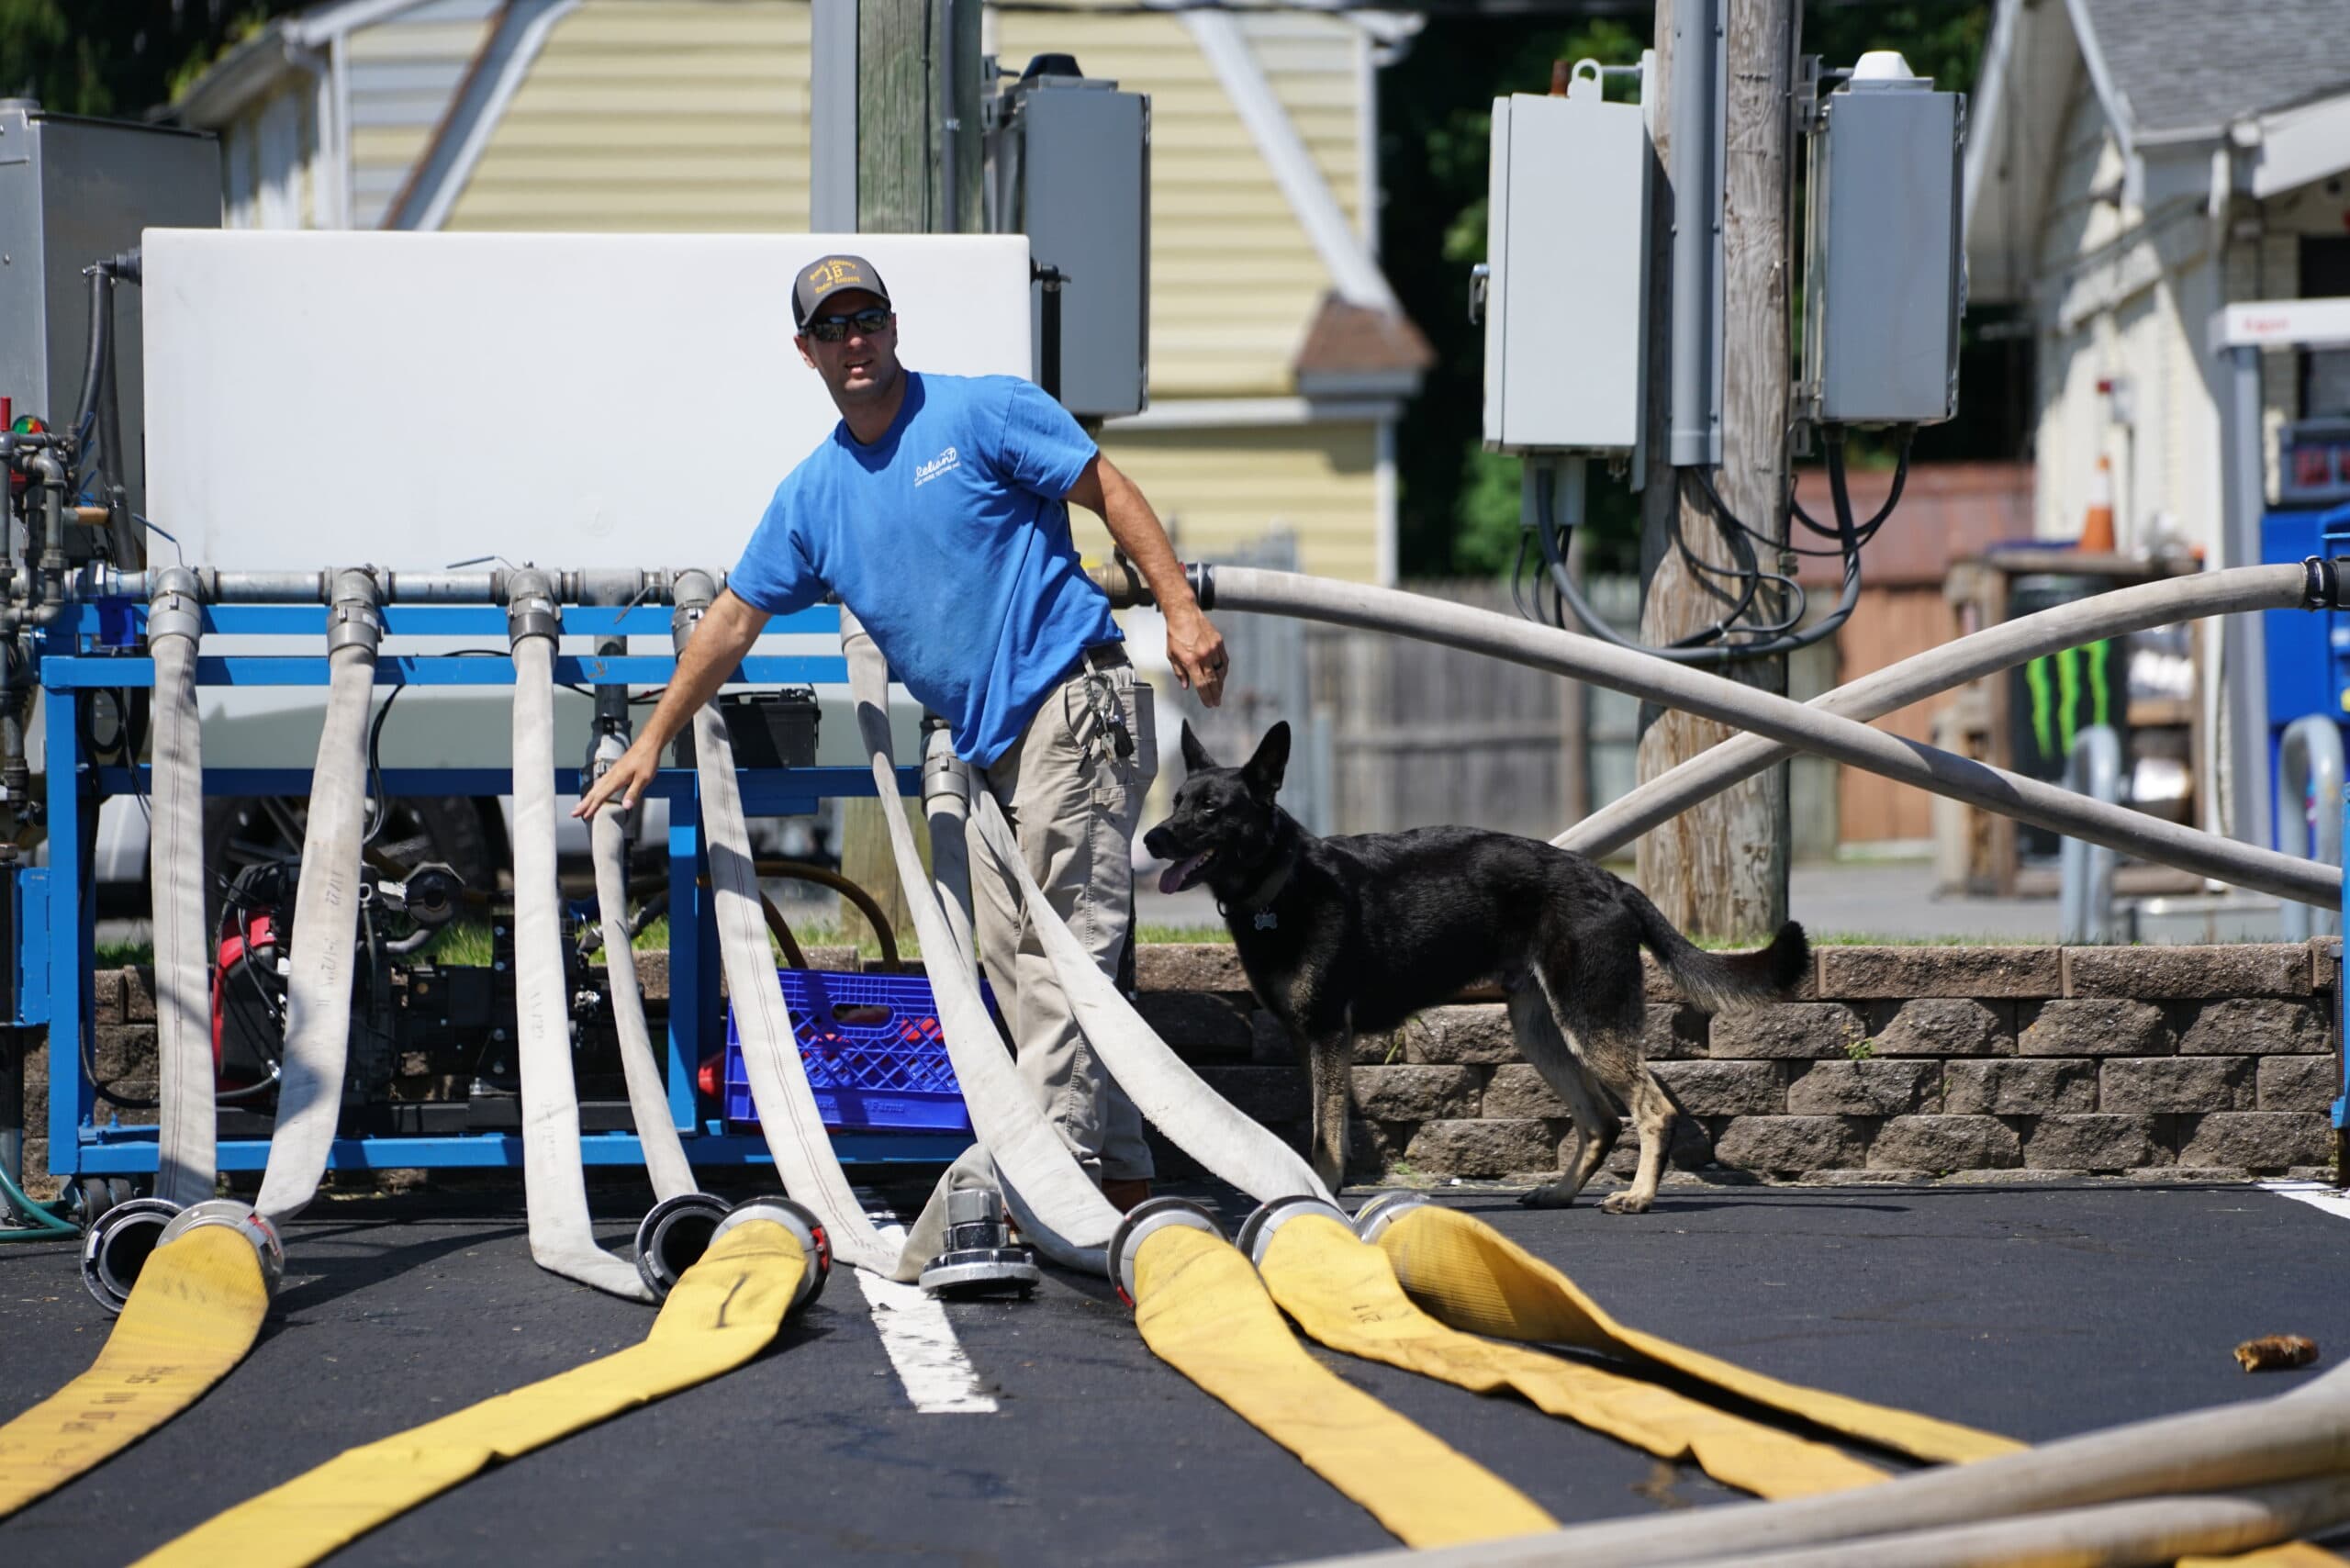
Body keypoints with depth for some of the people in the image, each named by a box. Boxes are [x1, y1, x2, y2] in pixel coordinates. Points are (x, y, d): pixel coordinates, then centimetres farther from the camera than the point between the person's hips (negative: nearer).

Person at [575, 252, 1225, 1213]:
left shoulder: (983, 413, -2)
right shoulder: (812, 495, 15)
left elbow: (1110, 493, -3)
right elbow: (734, 619, 20)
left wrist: (1181, 611, -14)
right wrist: (652, 742, 21)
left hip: (1075, 706, -7)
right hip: (988, 742, 7)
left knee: (1059, 952, -12)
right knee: (1013, 962, 4)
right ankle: (1123, 1184, 6)